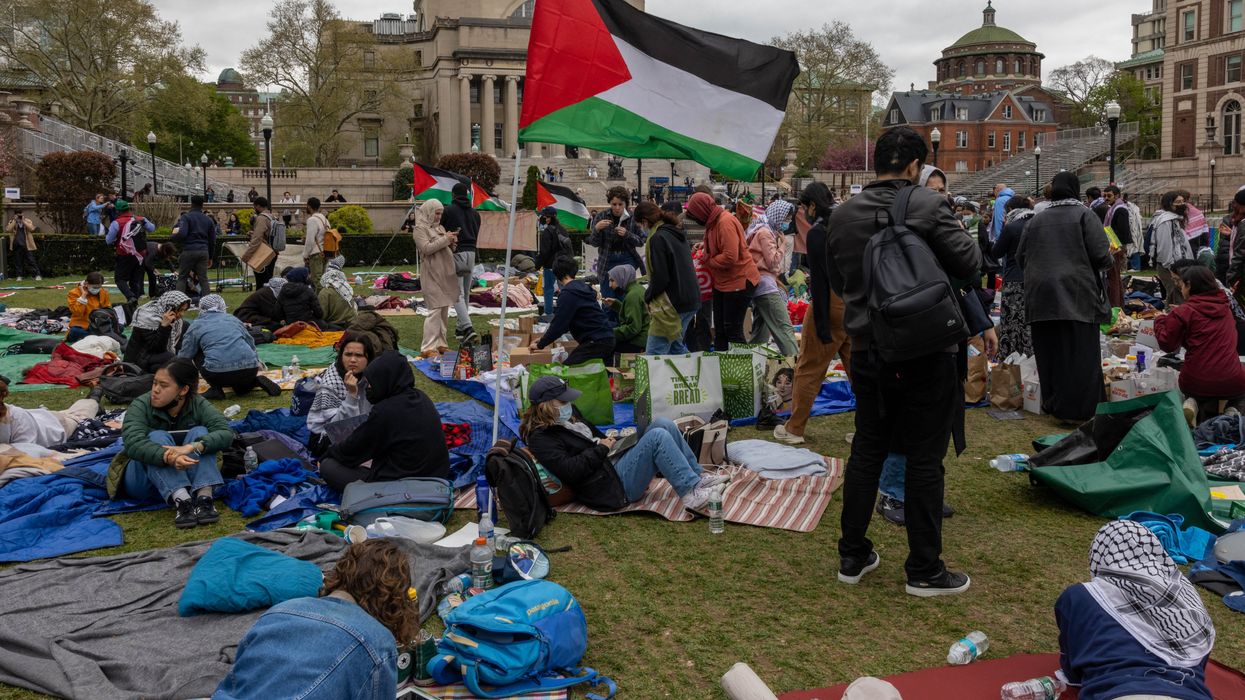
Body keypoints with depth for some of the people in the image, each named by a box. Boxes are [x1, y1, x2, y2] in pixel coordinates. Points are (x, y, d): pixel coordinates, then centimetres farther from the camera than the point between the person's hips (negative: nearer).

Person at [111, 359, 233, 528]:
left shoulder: (198, 405, -9)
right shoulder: (141, 405, -14)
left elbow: (225, 433, -26)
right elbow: (133, 443, -32)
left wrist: (191, 447, -44)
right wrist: (168, 457, -51)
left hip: (185, 477, 1)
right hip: (141, 480, -1)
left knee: (199, 432, -22)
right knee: (157, 437, -28)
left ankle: (204, 497, -41)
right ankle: (181, 501, -48)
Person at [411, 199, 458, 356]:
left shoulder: (440, 228, 18)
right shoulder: (420, 229, -5)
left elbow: (448, 249, 22)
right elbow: (426, 248, -17)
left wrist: (452, 241, 1)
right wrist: (445, 240, -16)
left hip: (445, 274, 8)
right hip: (431, 274, -8)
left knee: (444, 309, 9)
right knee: (435, 309, -13)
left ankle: (440, 343, 17)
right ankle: (428, 347, -12)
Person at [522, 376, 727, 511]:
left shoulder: (568, 415, 17)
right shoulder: (541, 438, -13)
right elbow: (569, 471, -24)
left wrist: (610, 442, 11)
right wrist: (602, 449, -14)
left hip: (615, 463, 10)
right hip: (612, 485, -10)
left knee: (662, 424, -3)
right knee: (657, 436, -23)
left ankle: (699, 477, 0)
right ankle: (691, 493, -22)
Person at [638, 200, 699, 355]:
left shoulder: (658, 238, -15)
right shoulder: (677, 234, 14)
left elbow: (661, 277, -19)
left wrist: (648, 296, -2)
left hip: (671, 304, -9)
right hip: (690, 301, 9)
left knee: (654, 354, -8)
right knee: (676, 347, 20)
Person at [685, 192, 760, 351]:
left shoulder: (726, 222, -22)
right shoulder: (713, 222, 8)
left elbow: (730, 257, -28)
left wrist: (709, 260, -14)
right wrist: (704, 247, 2)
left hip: (738, 281, -10)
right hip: (722, 281, 10)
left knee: (732, 328, -5)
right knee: (720, 326, 15)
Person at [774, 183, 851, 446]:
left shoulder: (817, 232, -12)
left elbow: (819, 280, -16)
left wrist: (822, 326, -15)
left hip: (831, 303, -7)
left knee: (809, 368, 4)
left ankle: (794, 429, 13)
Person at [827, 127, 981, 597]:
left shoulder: (842, 216, 3)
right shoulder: (929, 206, -13)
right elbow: (970, 263, -12)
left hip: (868, 351, 5)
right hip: (925, 352, -4)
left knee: (867, 451, 15)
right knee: (924, 459, 4)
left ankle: (852, 557, 22)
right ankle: (924, 570, 12)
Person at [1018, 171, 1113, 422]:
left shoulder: (1037, 219, 11)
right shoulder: (1084, 215, -2)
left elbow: (1020, 257, 13)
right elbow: (1101, 255, -9)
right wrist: (1108, 260, 13)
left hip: (1041, 297, 5)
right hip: (1077, 294, -4)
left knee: (1049, 353, 9)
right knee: (1079, 354, -1)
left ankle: (1052, 404, 17)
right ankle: (1077, 409, 0)